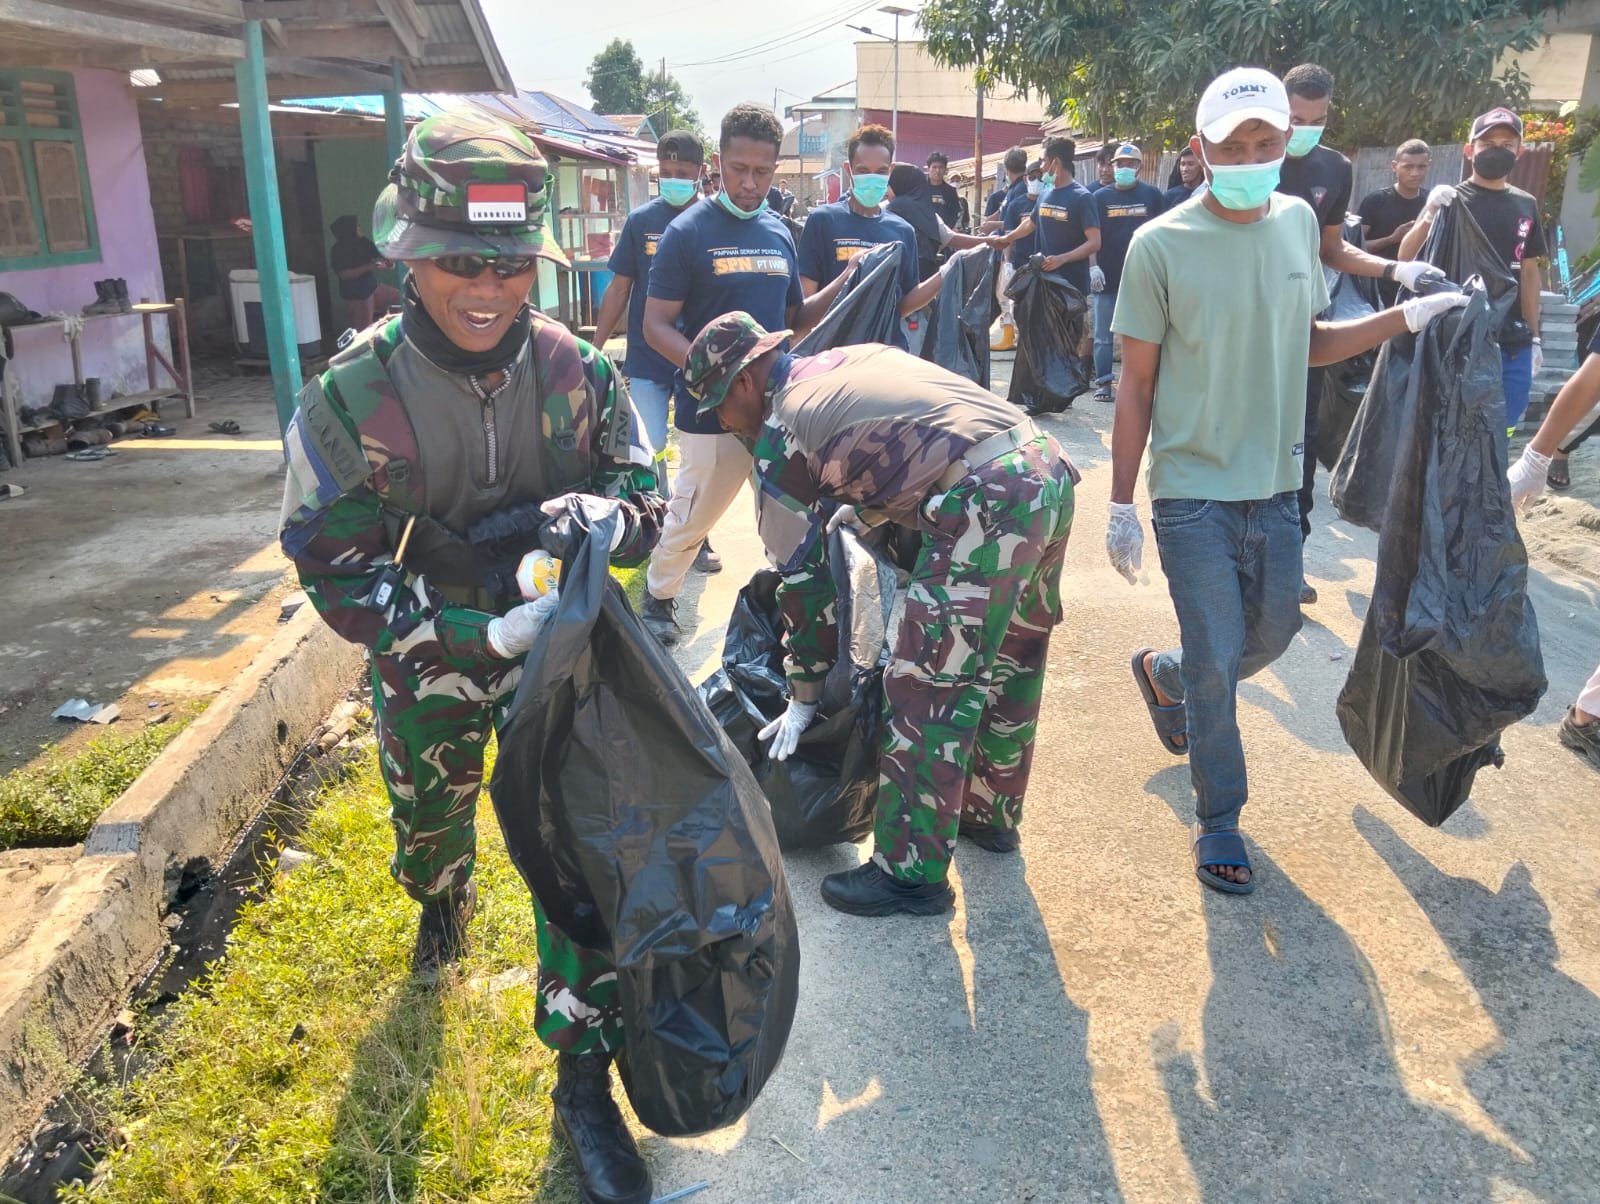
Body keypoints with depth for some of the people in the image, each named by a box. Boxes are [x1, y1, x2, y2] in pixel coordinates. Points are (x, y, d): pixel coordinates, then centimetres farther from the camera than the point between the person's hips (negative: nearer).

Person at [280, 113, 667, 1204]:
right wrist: (474, 629, -32)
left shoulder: (577, 371, -14)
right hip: (427, 651, 1)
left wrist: (587, 513, -31)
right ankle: (445, 901, 64)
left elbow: (650, 498, -6)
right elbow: (335, 570, -18)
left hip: (555, 636, 0)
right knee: (430, 819, 24)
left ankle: (584, 1077, 10)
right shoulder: (353, 397, -20)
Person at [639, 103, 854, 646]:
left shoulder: (779, 232, 9)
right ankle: (658, 598, 32)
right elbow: (656, 325, -10)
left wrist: (846, 284, 1)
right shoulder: (688, 231, -7)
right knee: (691, 518, 9)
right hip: (711, 410, -4)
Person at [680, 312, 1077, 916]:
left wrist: (804, 697, 13)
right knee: (1008, 660, 22)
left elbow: (801, 577, 5)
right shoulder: (853, 358, 24)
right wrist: (862, 510, 43)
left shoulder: (778, 439, 3)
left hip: (988, 503, -9)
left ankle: (912, 872, 10)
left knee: (926, 689, 0)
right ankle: (991, 815, 40)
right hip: (1050, 465, 9)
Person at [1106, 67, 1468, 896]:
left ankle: (1162, 673, 47)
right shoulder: (1161, 246, -12)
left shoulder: (1298, 222, 4)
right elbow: (1137, 384, -8)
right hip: (1194, 493, -5)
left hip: (1275, 487, 6)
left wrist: (1404, 318, 1)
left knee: (1272, 634, 17)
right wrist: (1121, 504, -7)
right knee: (1217, 661, -1)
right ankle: (1218, 818, 19)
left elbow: (1307, 344, 14)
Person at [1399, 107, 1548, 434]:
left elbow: (1529, 271, 16)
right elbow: (1405, 258, -13)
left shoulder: (1526, 206, 11)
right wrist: (1429, 215, -30)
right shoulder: (1450, 201, -3)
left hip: (1514, 343, 5)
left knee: (1503, 426, 9)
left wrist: (1534, 336, 15)